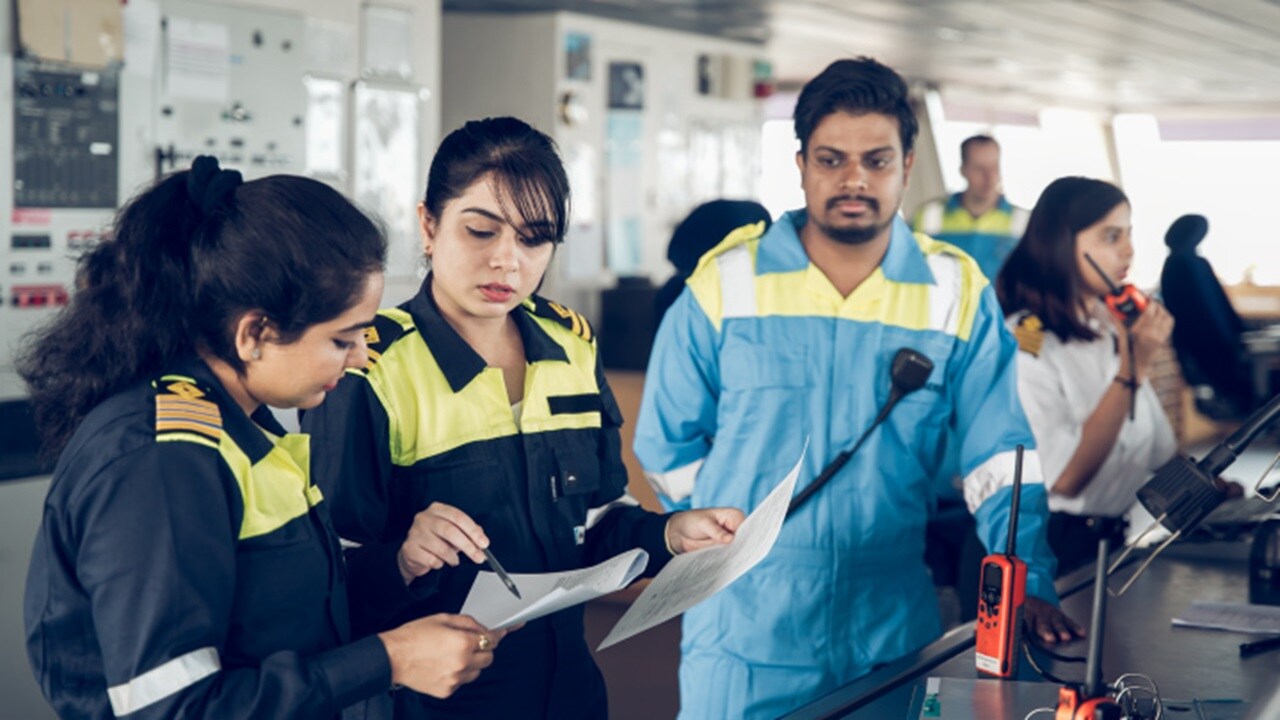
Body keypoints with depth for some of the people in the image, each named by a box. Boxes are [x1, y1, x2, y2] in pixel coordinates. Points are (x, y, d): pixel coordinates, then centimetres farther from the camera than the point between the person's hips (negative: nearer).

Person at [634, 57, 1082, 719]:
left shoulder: (957, 294, 0)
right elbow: (668, 443, 5)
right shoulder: (726, 283, -2)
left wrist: (1030, 582, -14)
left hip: (894, 630, 1)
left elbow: (999, 457, -3)